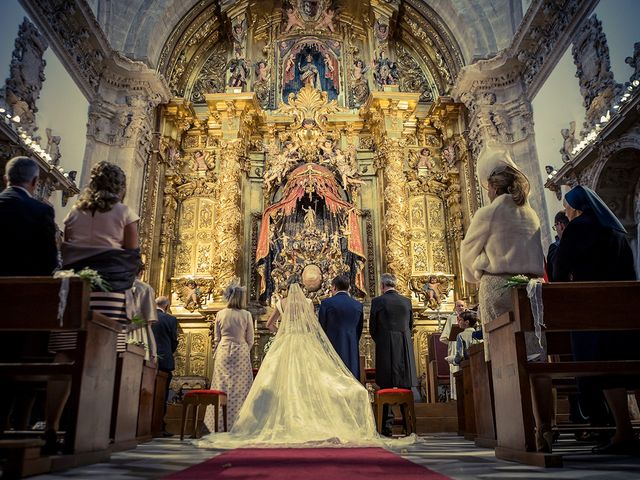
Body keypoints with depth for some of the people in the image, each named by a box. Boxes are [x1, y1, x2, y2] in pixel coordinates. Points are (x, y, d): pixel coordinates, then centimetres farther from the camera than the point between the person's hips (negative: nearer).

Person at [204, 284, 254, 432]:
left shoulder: (220, 314, 1)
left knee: (222, 388, 6)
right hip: (241, 353, -2)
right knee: (240, 389, 2)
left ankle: (220, 425, 10)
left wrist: (215, 353, 20)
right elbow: (250, 340, 1)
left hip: (223, 353, 2)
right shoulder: (246, 315, -5)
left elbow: (216, 338, 7)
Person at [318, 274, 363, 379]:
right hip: (352, 350, 3)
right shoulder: (358, 305, 5)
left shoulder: (326, 303, -6)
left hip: (332, 347, -3)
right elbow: (359, 330, 12)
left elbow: (321, 327, 0)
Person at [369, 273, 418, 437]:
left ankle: (387, 425, 2)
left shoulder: (378, 301, -5)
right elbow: (410, 325, 14)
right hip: (405, 348, 3)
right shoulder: (406, 301, 6)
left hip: (385, 348, -3)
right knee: (406, 387, 9)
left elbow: (372, 327, 1)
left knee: (386, 387, 2)